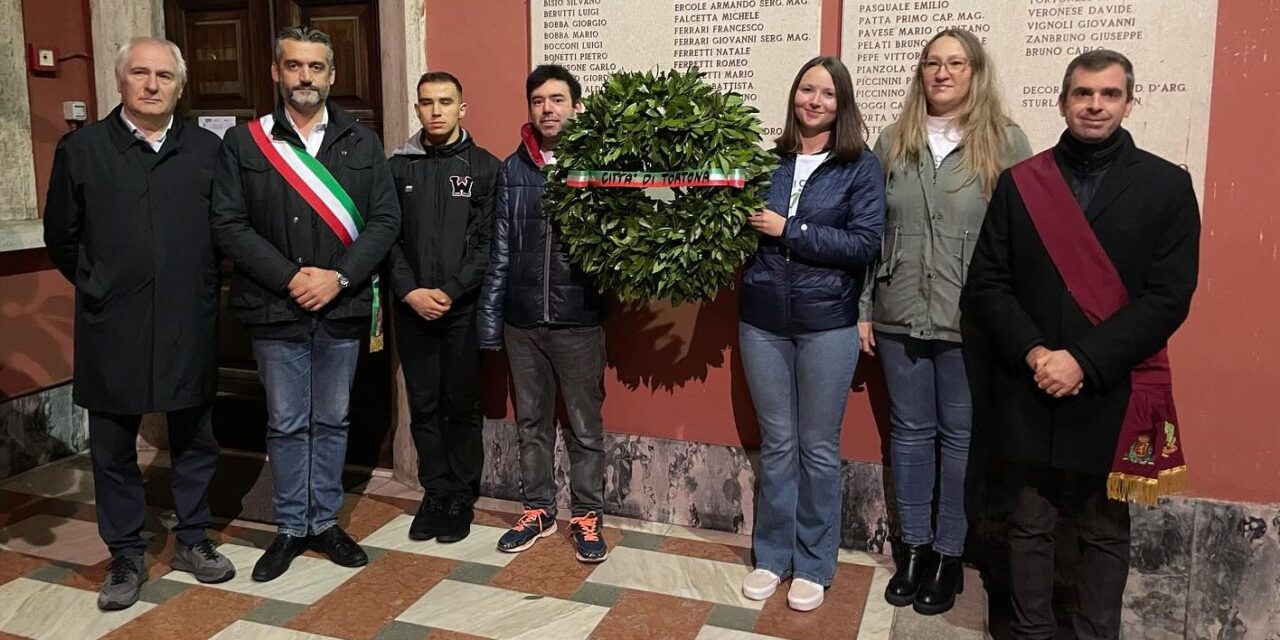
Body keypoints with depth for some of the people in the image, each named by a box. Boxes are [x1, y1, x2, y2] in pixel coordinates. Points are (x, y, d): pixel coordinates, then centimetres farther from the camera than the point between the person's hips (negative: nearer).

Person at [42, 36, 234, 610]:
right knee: (113, 449, 9)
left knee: (194, 439, 12)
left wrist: (197, 286, 7)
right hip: (112, 328, -1)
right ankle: (126, 556, 23)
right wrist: (102, 289, 10)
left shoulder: (207, 150, 3)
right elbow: (62, 239, 8)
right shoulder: (80, 149, 1)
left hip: (190, 325, 1)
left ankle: (191, 540, 28)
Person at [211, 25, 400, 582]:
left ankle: (325, 522, 26)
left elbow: (385, 219, 0)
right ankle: (291, 527, 23)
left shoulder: (361, 143, 5)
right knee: (286, 424, 9)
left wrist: (339, 277, -12)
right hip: (275, 309, -1)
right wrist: (288, 278, -14)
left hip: (343, 308, 1)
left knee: (332, 421, 12)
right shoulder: (243, 142, 2)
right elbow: (229, 224, -4)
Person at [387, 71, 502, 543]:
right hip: (412, 309, 2)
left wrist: (450, 292, -13)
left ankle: (461, 498, 18)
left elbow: (488, 243, -5)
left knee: (463, 406, 5)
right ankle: (435, 493, 22)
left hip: (464, 307, -2)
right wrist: (410, 292, -9)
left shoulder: (485, 167, 1)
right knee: (424, 406, 9)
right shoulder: (398, 167, 8)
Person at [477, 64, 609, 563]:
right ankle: (538, 510, 31)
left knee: (585, 426, 9)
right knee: (531, 422, 15)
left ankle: (587, 516, 25)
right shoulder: (512, 169, 4)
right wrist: (489, 321, 3)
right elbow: (499, 251, 4)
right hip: (522, 321, 3)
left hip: (579, 320, -3)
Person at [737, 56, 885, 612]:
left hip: (828, 324, -2)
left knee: (818, 447, 8)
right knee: (776, 443, 11)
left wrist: (788, 230, -15)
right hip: (762, 321, 2)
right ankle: (771, 556, 25)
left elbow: (865, 244, -12)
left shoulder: (861, 166, -2)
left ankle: (813, 565, 22)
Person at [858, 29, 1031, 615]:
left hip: (971, 322, -3)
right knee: (910, 431, 12)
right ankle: (913, 546, 27)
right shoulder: (893, 143, 7)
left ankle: (949, 554, 23)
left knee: (961, 434, 8)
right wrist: (862, 309, 6)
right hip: (900, 318, 3)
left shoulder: (1006, 142, -2)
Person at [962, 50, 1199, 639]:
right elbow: (985, 286, 0)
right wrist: (1033, 354, -14)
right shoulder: (1020, 183, 4)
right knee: (1030, 524, 11)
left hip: (1112, 392, -1)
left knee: (1105, 530, 12)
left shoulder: (1166, 186, 1)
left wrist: (1083, 361, -16)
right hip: (1030, 390, 1)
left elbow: (1168, 298, -7)